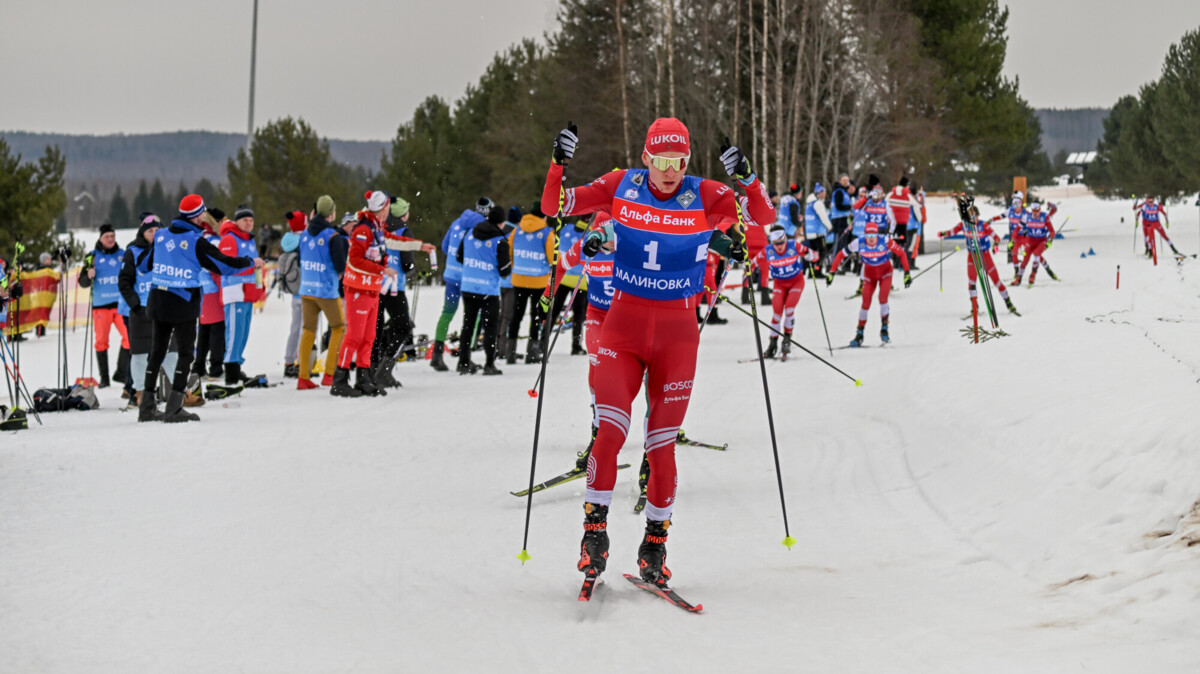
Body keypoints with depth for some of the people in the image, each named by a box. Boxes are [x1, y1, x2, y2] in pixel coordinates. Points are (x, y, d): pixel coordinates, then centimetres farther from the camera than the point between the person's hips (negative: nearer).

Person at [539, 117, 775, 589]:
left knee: (662, 446, 1)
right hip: (623, 324, 0)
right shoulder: (621, 187, -1)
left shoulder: (704, 196, -4)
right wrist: (559, 164, -14)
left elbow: (765, 216, -10)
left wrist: (745, 179, -26)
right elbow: (555, 206, 3)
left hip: (677, 332, 0)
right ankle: (594, 529, 0)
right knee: (610, 431, -13)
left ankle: (655, 543, 16)